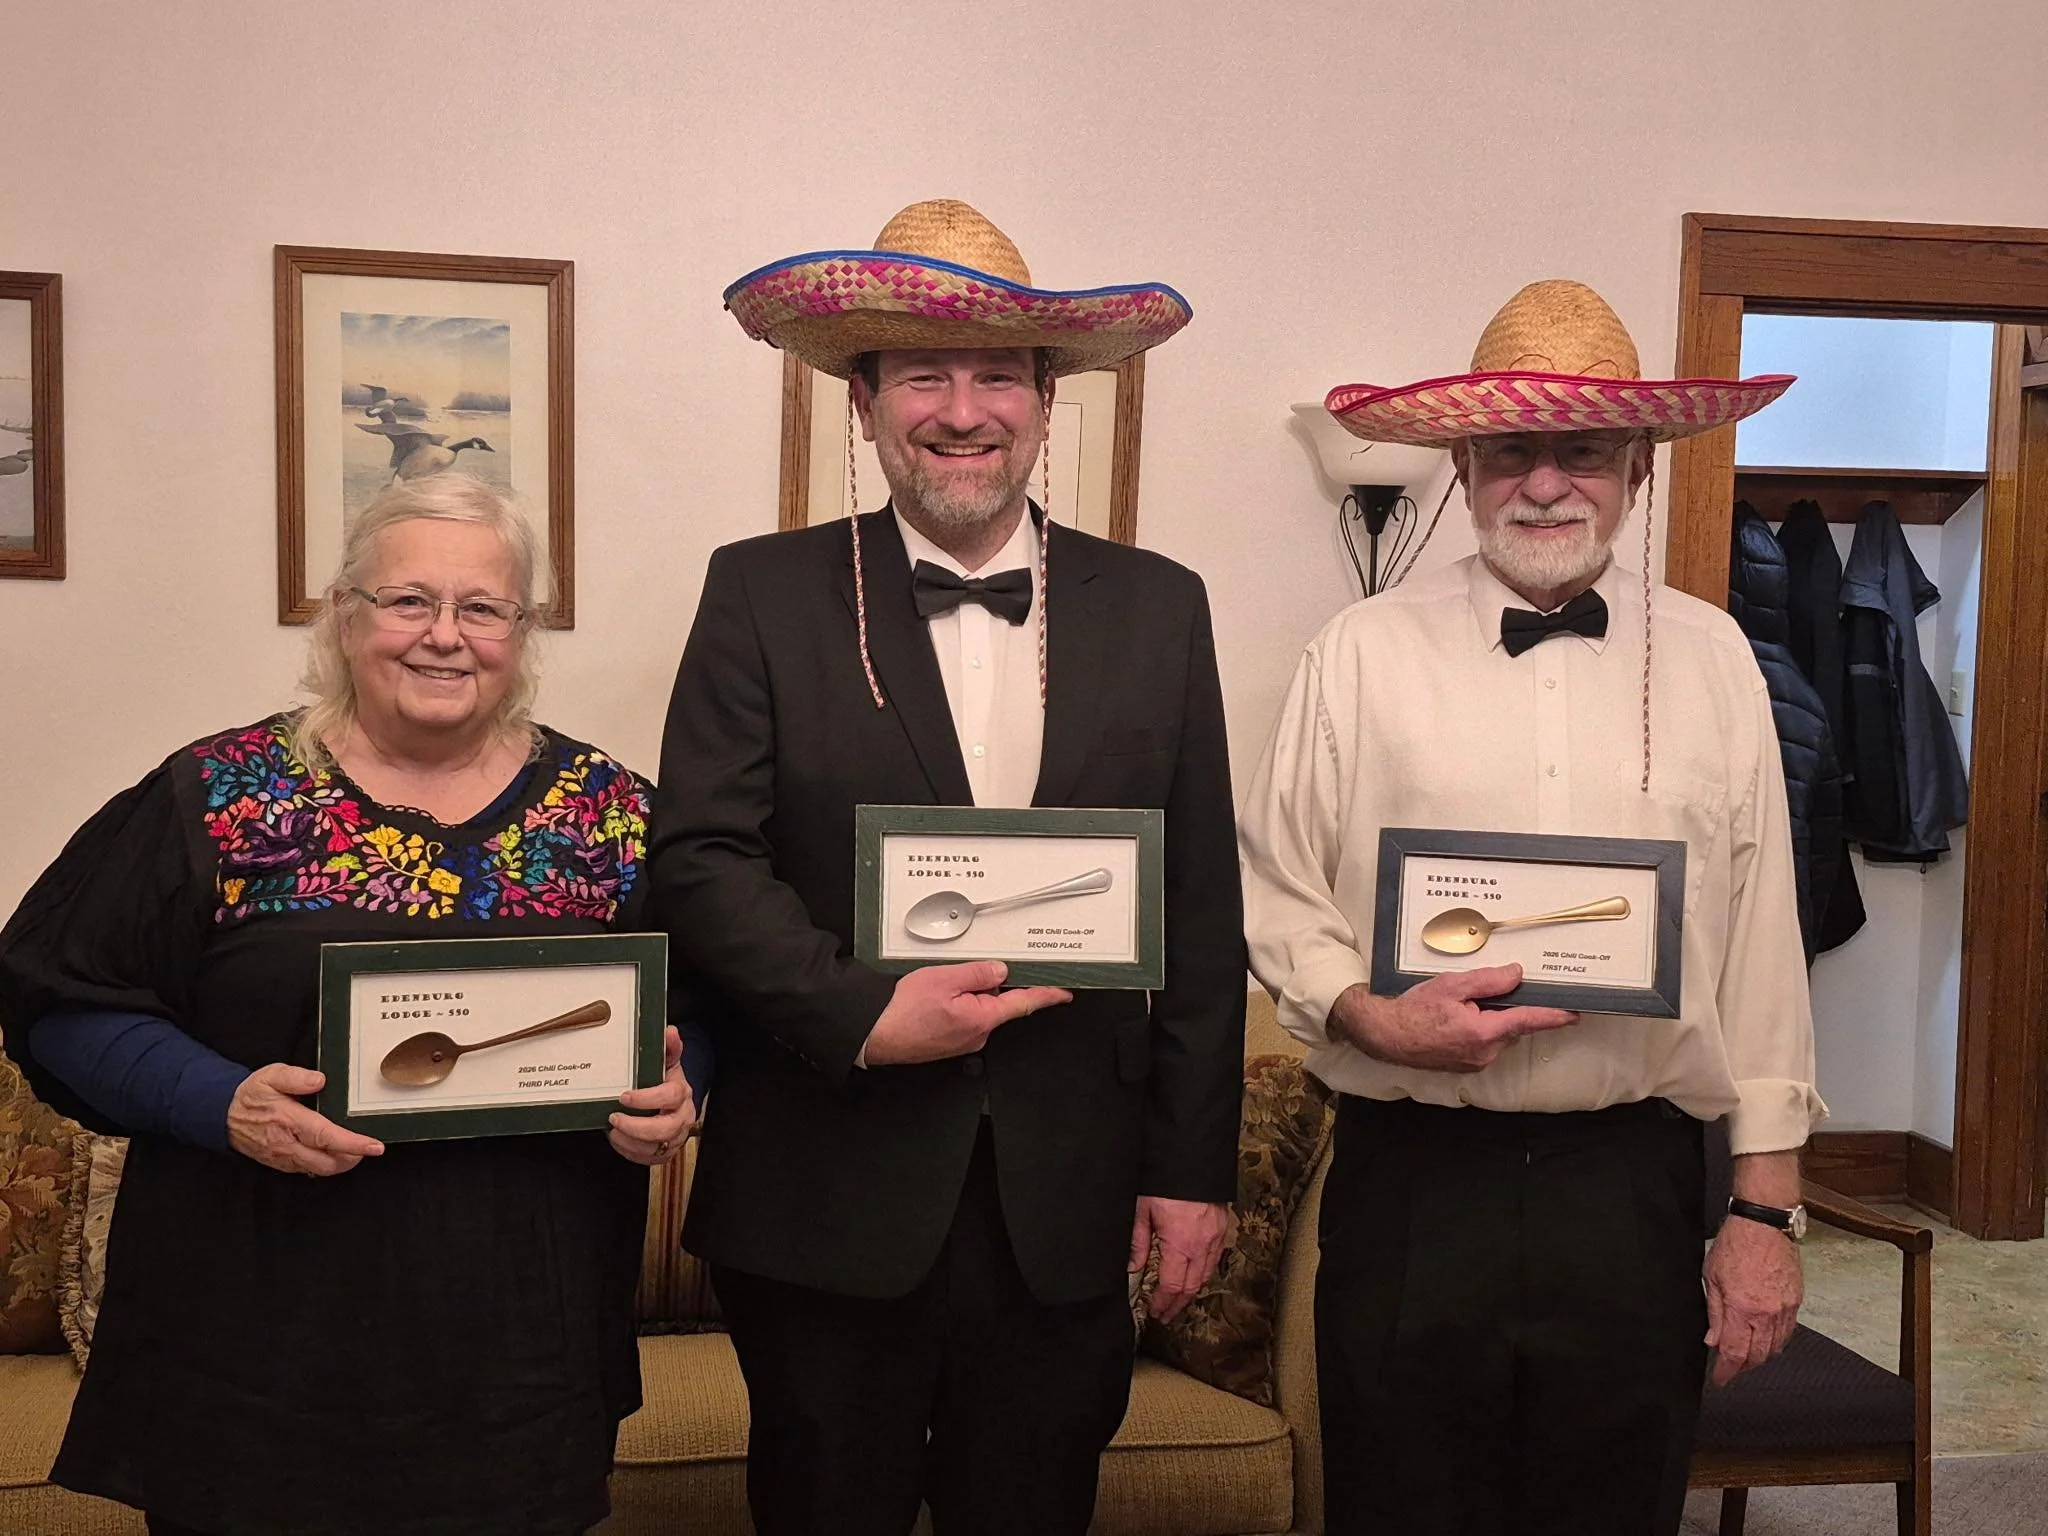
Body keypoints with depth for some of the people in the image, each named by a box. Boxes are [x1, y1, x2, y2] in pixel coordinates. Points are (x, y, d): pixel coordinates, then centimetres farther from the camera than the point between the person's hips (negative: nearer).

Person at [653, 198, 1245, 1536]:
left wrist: (1193, 1168, 2)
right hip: (828, 1201, -1)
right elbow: (701, 859, -6)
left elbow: (1201, 913, 3)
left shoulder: (1157, 608, 3)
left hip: (1067, 1209, 2)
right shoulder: (764, 593, -2)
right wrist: (863, 1014, -19)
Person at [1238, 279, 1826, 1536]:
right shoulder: (1363, 654, -1)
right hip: (1411, 1183, -1)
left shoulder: (1712, 658, 4)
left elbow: (1762, 945, 5)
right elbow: (1276, 897, 3)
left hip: (1634, 1185, 2)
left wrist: (1768, 1205, 4)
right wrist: (1365, 1013, -16)